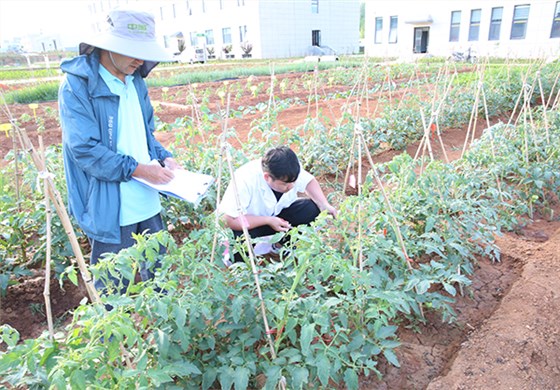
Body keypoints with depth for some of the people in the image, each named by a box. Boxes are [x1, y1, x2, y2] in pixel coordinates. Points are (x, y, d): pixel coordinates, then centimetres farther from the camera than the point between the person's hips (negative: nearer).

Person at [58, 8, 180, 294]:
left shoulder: (135, 81, 9)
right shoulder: (77, 86, -13)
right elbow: (85, 150, -19)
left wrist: (162, 156, -1)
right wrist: (137, 169, -22)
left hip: (147, 203, 7)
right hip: (109, 211, -7)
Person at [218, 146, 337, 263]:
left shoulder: (291, 170, -21)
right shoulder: (244, 181, -36)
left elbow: (309, 181, 1)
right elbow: (230, 219, -33)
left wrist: (324, 205, -16)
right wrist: (268, 221, -34)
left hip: (275, 214, 5)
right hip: (250, 222, -4)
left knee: (312, 209, -17)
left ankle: (280, 245, 4)